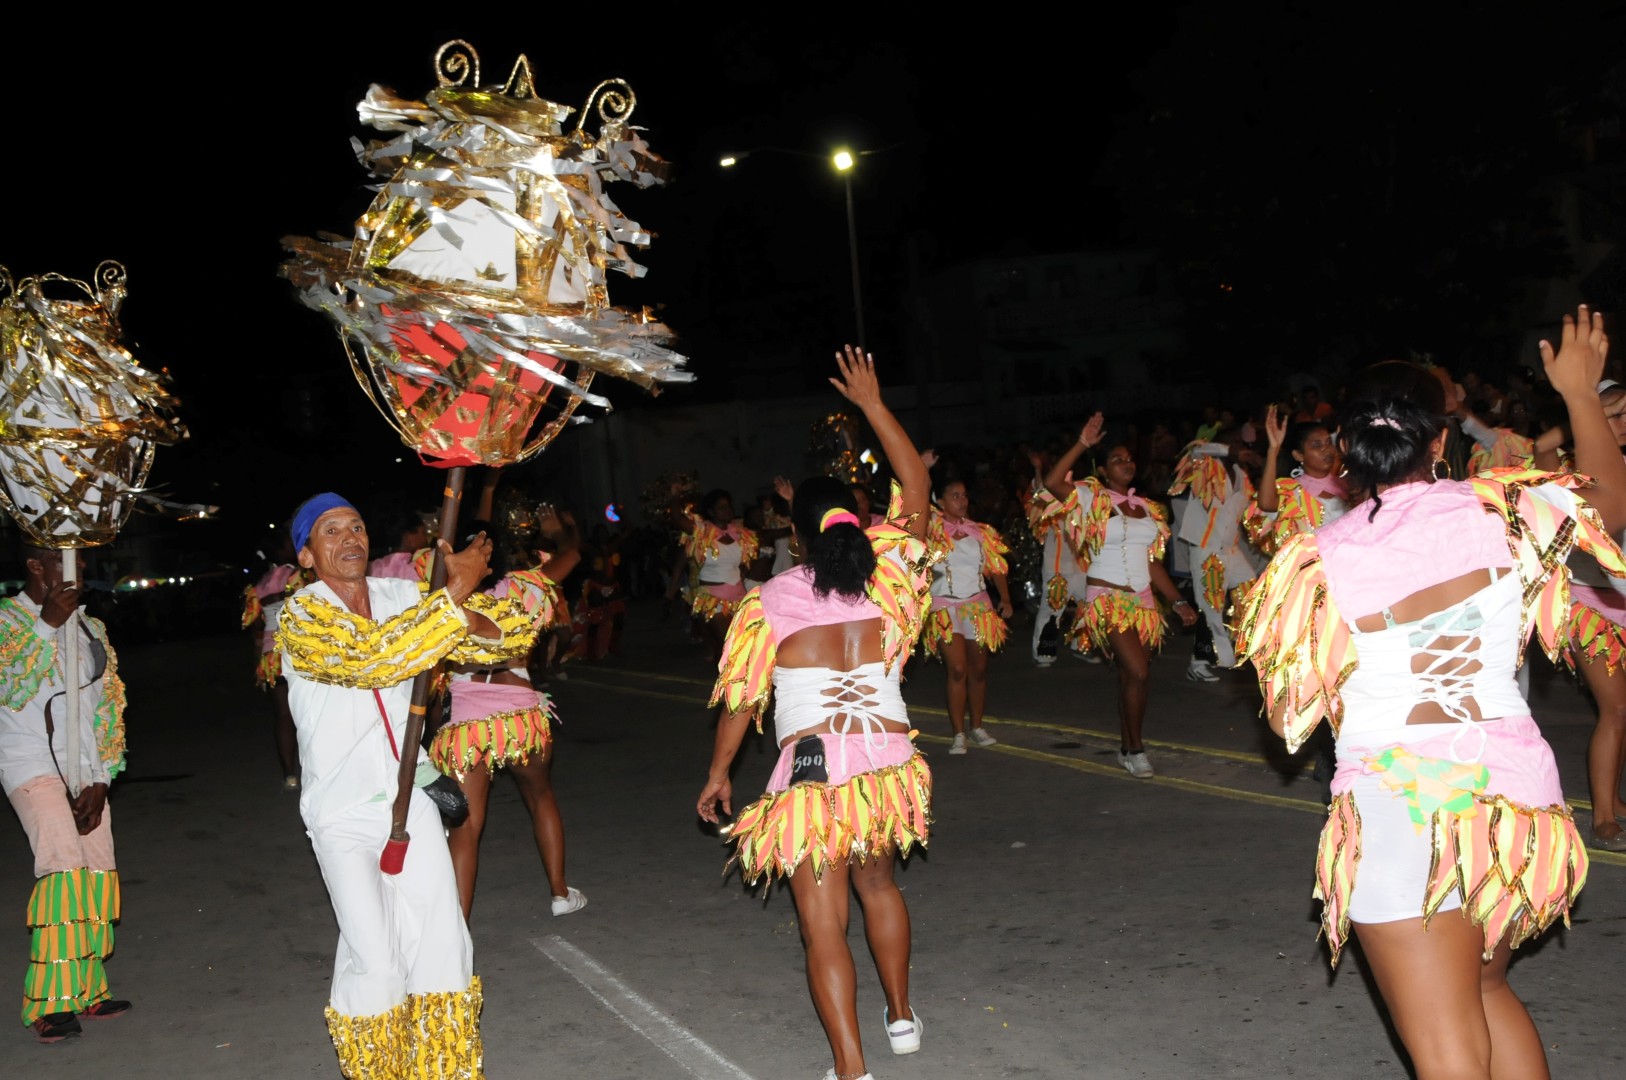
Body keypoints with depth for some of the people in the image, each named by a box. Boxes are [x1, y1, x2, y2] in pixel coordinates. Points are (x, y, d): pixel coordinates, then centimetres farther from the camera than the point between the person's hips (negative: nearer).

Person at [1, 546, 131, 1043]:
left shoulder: (91, 627, 15)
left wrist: (101, 780, 4)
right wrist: (48, 624, -21)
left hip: (85, 771, 6)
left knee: (98, 877, 1)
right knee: (64, 868, -20)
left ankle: (87, 990, 13)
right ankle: (49, 1001, -15)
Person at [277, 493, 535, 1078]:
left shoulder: (403, 595, 2)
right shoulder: (301, 615, -12)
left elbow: (512, 636, 0)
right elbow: (369, 656, -31)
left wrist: (472, 614, -23)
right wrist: (455, 594, -29)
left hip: (411, 798, 4)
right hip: (343, 814, -4)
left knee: (442, 945, 0)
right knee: (374, 959, -10)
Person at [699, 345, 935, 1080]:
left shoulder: (768, 602, -3)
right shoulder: (886, 578, 2)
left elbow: (741, 697, 1)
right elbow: (916, 488, 12)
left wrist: (718, 772, 14)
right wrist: (873, 404, 15)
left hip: (813, 772, -4)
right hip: (889, 763, 4)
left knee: (823, 926, 2)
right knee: (878, 884, 28)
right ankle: (901, 1018, 40)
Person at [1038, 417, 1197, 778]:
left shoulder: (1146, 508, 13)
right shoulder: (1092, 499, -3)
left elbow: (1153, 563, 15)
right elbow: (1051, 483, -22)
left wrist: (1179, 602, 10)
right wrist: (1082, 443, -24)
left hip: (1143, 602, 6)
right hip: (1108, 600, -6)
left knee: (1132, 677, 8)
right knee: (1138, 673, -16)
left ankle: (1127, 749, 22)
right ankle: (1135, 748, 0)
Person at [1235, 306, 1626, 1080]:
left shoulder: (1318, 562, -4)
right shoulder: (1503, 513, 0)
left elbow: (1290, 714, 5)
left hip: (1397, 806, -3)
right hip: (1514, 793, 4)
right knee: (1488, 990, 28)